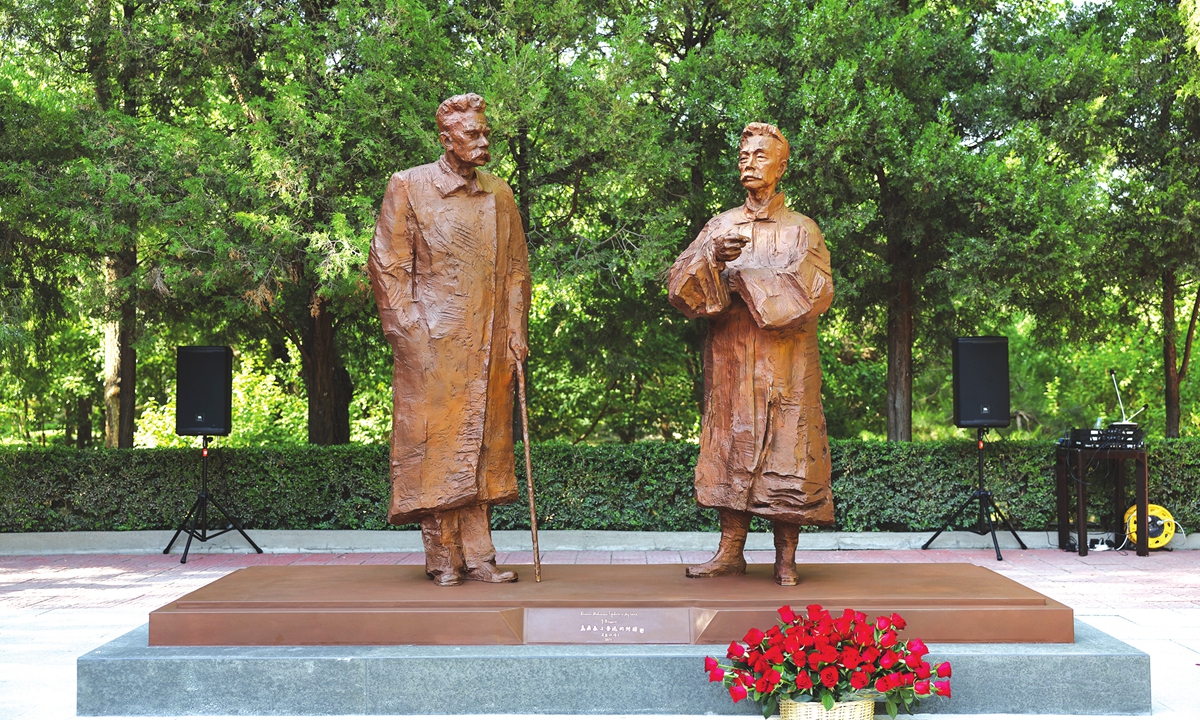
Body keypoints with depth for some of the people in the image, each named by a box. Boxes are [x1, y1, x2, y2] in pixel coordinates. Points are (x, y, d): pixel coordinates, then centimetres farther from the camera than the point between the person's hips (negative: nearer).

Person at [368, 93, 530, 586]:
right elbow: (387, 265, -2)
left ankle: (477, 555, 7)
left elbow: (516, 268, 16)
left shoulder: (499, 194, 14)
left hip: (488, 347, 4)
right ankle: (443, 558, 2)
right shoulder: (409, 187, 1)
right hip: (433, 343, -4)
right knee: (436, 445, -3)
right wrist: (410, 335, -9)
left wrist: (516, 333, 6)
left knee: (482, 446, 4)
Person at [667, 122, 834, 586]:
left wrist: (746, 279, -10)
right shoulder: (719, 226, 13)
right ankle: (730, 551, 5)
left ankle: (786, 558, 1)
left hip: (786, 369, -2)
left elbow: (818, 291, -8)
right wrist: (711, 258, -19)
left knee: (786, 449, -5)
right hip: (730, 363, 2)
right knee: (731, 447, 0)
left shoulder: (802, 230, 7)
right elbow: (678, 284, 1)